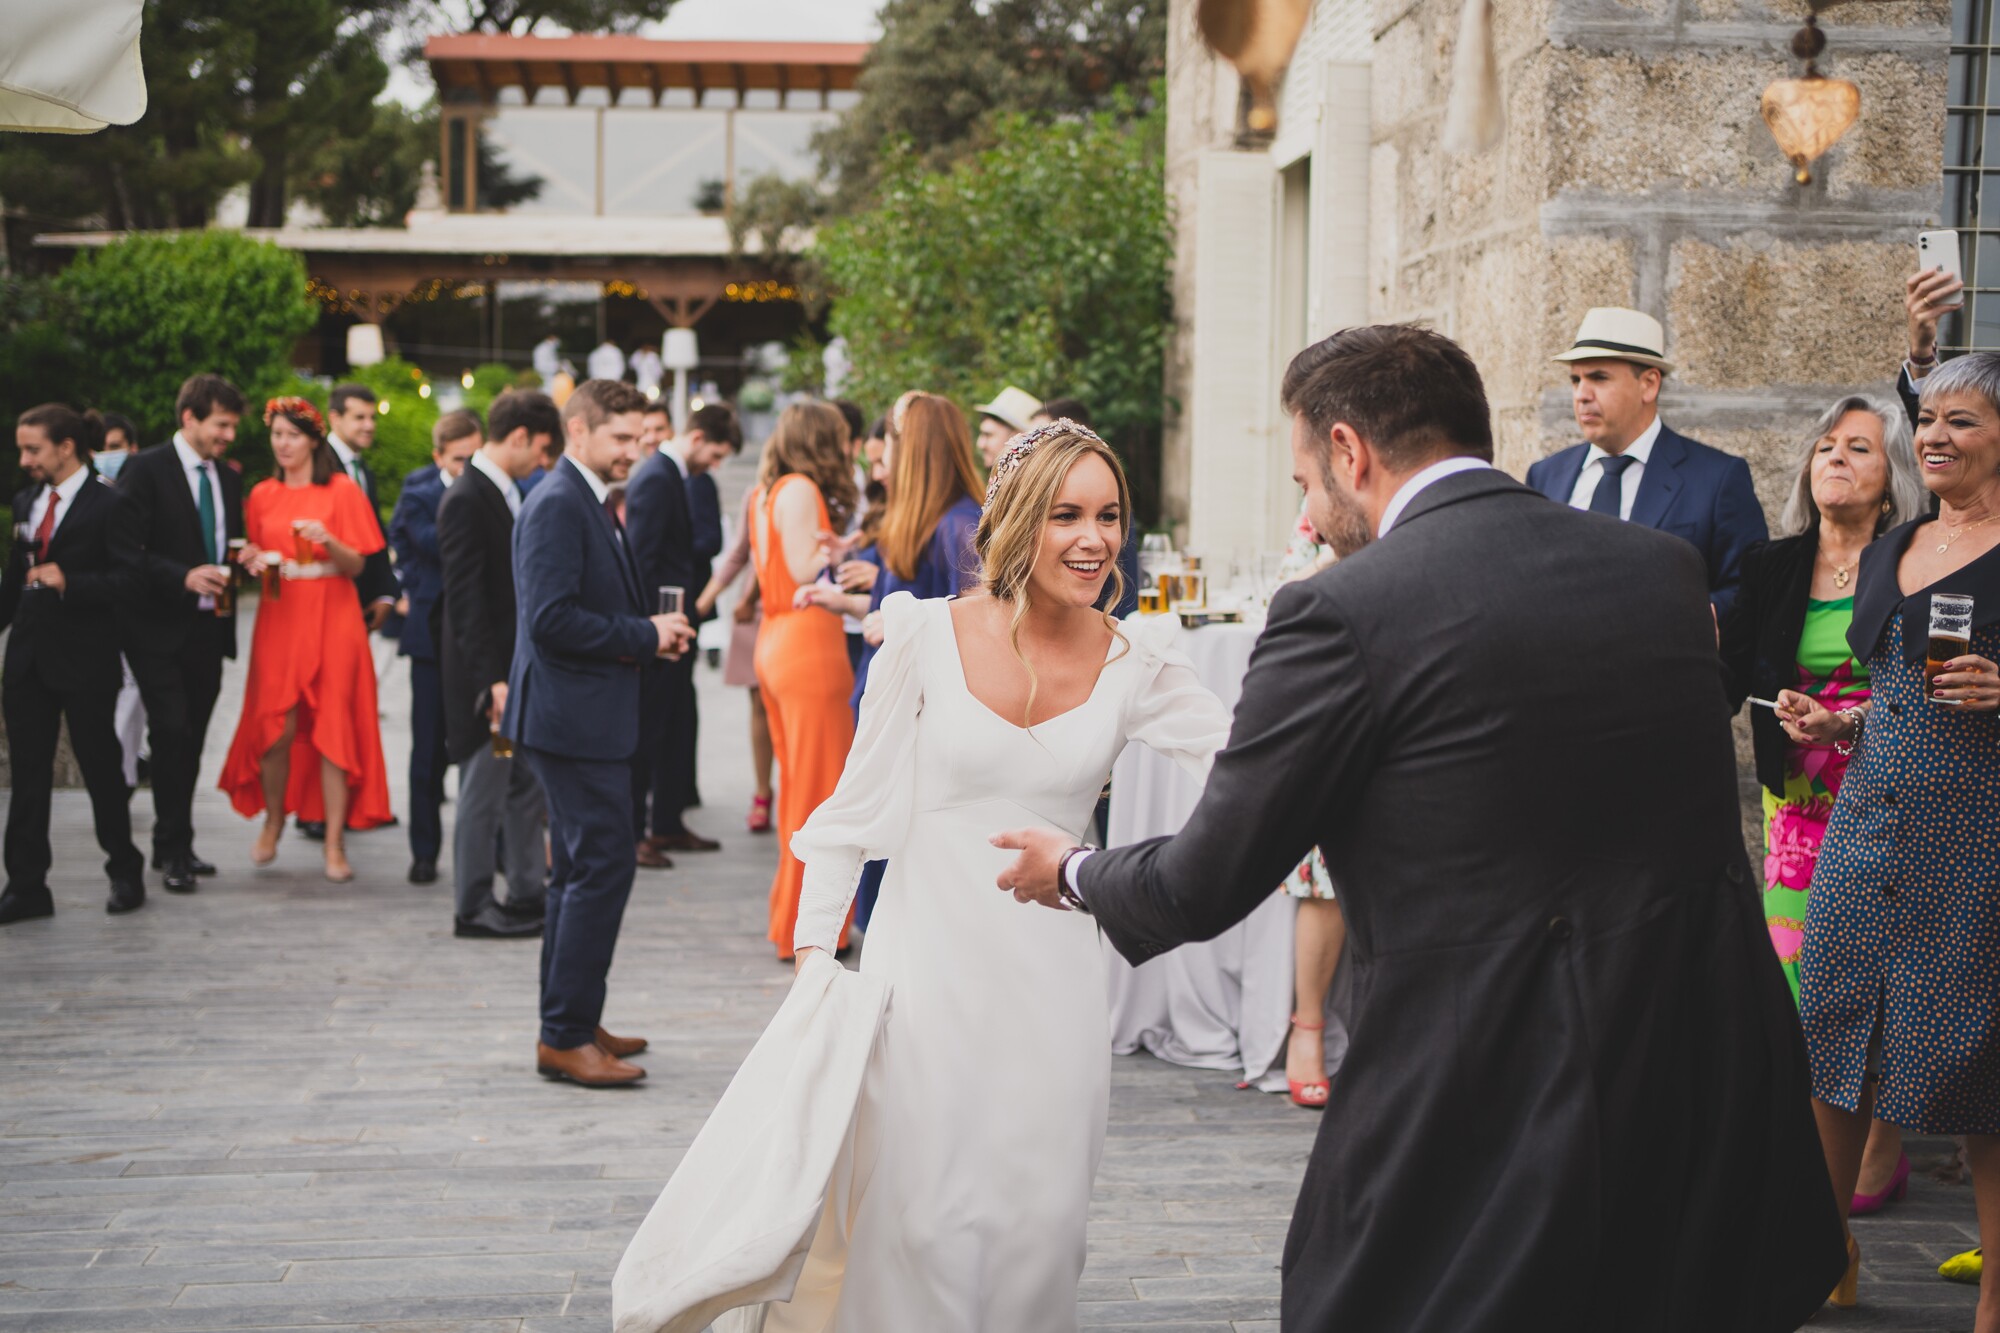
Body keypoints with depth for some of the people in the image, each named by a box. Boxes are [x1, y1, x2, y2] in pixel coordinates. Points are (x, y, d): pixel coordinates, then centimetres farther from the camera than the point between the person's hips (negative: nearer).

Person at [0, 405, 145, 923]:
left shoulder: (108, 505, -7)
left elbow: (128, 579, -13)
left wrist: (70, 583, -23)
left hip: (85, 659, -6)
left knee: (100, 765, 5)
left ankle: (125, 874, 20)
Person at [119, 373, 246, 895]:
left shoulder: (229, 480, 14)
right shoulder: (146, 470, -6)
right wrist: (184, 577, -24)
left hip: (209, 630, 6)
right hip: (160, 631, -6)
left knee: (191, 739, 10)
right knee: (172, 733, -13)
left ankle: (174, 845, 18)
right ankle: (173, 851, -5)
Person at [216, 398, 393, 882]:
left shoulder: (342, 491, 0)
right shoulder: (262, 495, 10)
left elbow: (356, 566, -2)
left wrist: (328, 541, -20)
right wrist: (252, 560, -3)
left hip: (331, 619, -2)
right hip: (279, 618, 3)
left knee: (333, 727, -5)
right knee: (275, 727, -3)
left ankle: (334, 843, -1)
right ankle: (272, 823, 20)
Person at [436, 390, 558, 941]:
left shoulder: (504, 494, 12)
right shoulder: (465, 501, -17)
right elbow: (464, 599, -21)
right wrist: (492, 680, -23)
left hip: (517, 668, 9)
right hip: (485, 673, -9)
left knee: (525, 785, 14)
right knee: (484, 789, -1)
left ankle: (529, 892, 23)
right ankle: (472, 907, 8)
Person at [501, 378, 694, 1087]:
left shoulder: (589, 503, 17)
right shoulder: (558, 504, -16)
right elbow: (551, 620, -24)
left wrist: (653, 632, 7)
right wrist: (646, 636, -16)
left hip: (583, 718, 11)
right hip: (573, 717, -11)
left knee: (581, 871, 15)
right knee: (602, 866, -10)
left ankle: (569, 1026, 24)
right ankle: (566, 1036, -5)